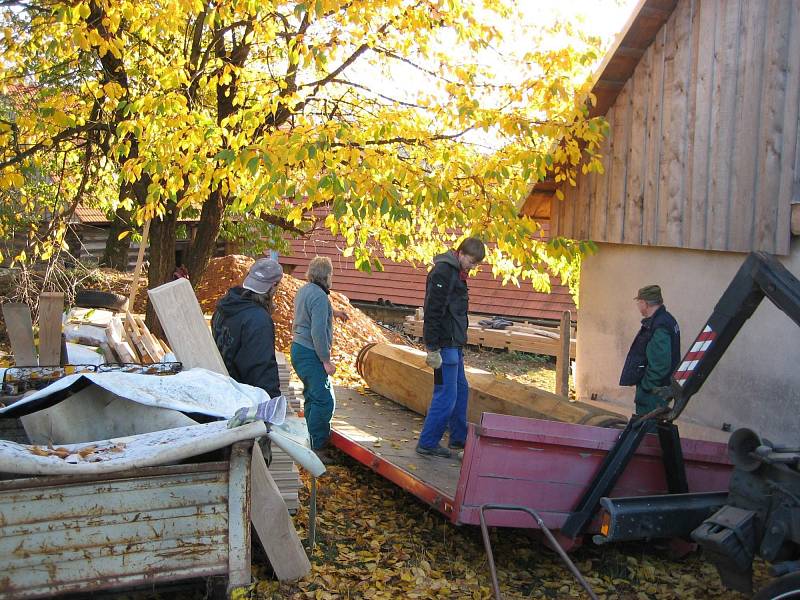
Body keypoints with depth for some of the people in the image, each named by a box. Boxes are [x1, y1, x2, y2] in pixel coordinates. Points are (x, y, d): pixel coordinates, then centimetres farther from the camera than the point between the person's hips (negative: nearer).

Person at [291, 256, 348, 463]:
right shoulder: (319, 297, -19)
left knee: (313, 398, 15)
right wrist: (326, 361, -19)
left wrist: (333, 312, 47)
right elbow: (318, 332, -24)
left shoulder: (303, 291, 12)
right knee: (323, 401, -8)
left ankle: (317, 444, 21)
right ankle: (316, 447, -6)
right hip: (310, 354, -11)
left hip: (299, 349, 11)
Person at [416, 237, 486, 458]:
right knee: (446, 395, -6)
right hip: (444, 345, -10)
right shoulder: (443, 272, -17)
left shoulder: (457, 272, 14)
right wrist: (433, 348, -23)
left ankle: (459, 438, 29)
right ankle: (427, 443, 3)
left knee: (460, 390, 18)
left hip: (454, 344, 10)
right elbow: (432, 312, -22)